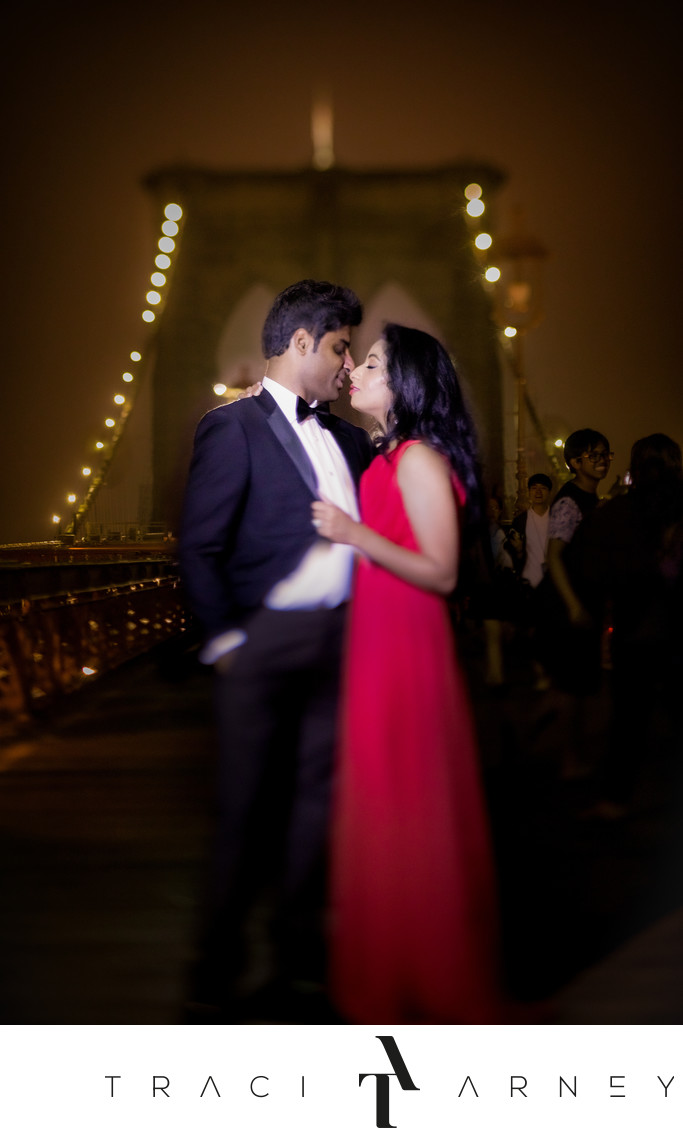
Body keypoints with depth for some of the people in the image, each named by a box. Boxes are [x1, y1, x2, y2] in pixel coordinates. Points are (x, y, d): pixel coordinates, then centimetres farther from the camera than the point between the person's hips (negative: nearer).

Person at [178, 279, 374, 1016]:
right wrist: (224, 640, -11)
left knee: (312, 797, 13)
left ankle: (296, 948, 28)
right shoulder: (233, 427, -8)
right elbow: (198, 548, -11)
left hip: (336, 641, 6)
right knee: (248, 809, 4)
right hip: (265, 642, -6)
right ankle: (220, 969, 19)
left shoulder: (345, 436, 14)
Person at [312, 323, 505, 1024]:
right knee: (379, 809, 15)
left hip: (406, 652, -9)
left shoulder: (420, 461, -13)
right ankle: (384, 971, 30)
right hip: (373, 649, 9)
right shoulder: (386, 458, 13)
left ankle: (417, 989, 18)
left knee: (403, 815, 2)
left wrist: (357, 535, -21)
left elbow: (442, 575, -17)